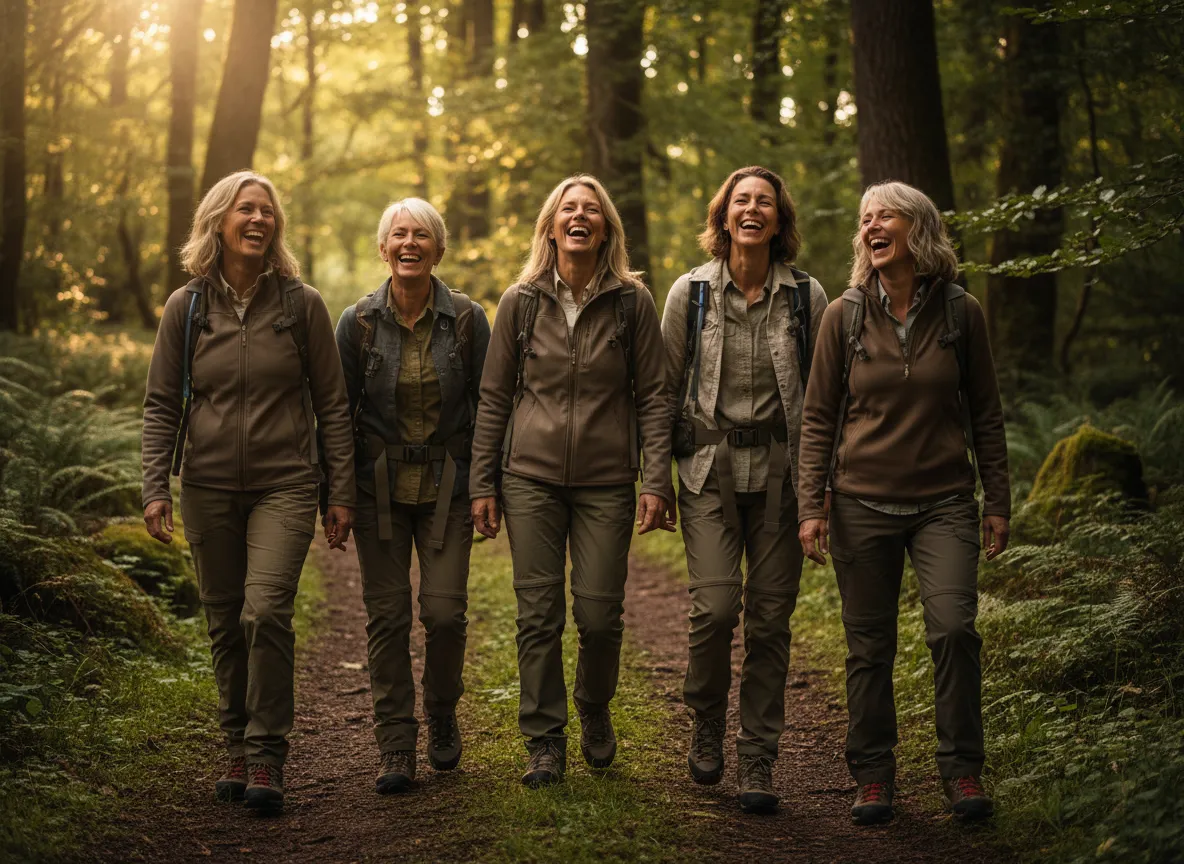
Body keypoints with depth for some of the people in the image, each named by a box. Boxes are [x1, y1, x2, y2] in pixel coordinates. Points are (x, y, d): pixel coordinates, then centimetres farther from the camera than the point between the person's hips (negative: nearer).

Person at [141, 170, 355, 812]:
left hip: (284, 486, -2)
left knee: (265, 611, -17)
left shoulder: (301, 304, 0)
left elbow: (331, 403, 4)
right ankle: (238, 748, 20)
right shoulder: (186, 308, 4)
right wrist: (155, 487, -3)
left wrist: (341, 493, 1)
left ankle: (268, 754, -7)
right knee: (225, 625, 7)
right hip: (209, 488, 2)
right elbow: (161, 404, 7)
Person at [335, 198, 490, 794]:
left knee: (445, 611, -5)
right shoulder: (359, 322, -1)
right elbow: (339, 410, 4)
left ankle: (442, 717, 22)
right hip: (379, 487, 1)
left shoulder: (467, 320, -2)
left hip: (447, 487, 0)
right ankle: (396, 745, 9)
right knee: (387, 614, 0)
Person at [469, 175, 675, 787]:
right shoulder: (521, 301, 4)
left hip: (606, 483, -1)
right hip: (530, 478, 1)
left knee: (599, 615, -1)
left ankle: (595, 714, 27)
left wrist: (657, 482, -6)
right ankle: (544, 742, 13)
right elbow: (493, 397, 7)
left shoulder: (632, 303, 2)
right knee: (539, 614, 0)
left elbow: (653, 395, 2)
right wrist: (482, 484, 3)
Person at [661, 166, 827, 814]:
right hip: (710, 467, -1)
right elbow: (667, 388, 8)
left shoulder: (806, 297, 3)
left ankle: (757, 761, 12)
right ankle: (706, 721, 14)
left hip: (780, 469, 1)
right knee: (715, 604, -14)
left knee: (770, 615, 1)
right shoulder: (691, 292, 3)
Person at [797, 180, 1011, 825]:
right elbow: (818, 417, 4)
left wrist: (997, 501, 6)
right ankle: (873, 775, 17)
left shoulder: (961, 312, 2)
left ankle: (961, 769, 0)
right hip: (862, 505, 1)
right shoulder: (845, 316, 1)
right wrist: (811, 505, -3)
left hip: (944, 504, 0)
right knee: (869, 646, 4)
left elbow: (985, 413, 8)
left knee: (953, 627, -16)